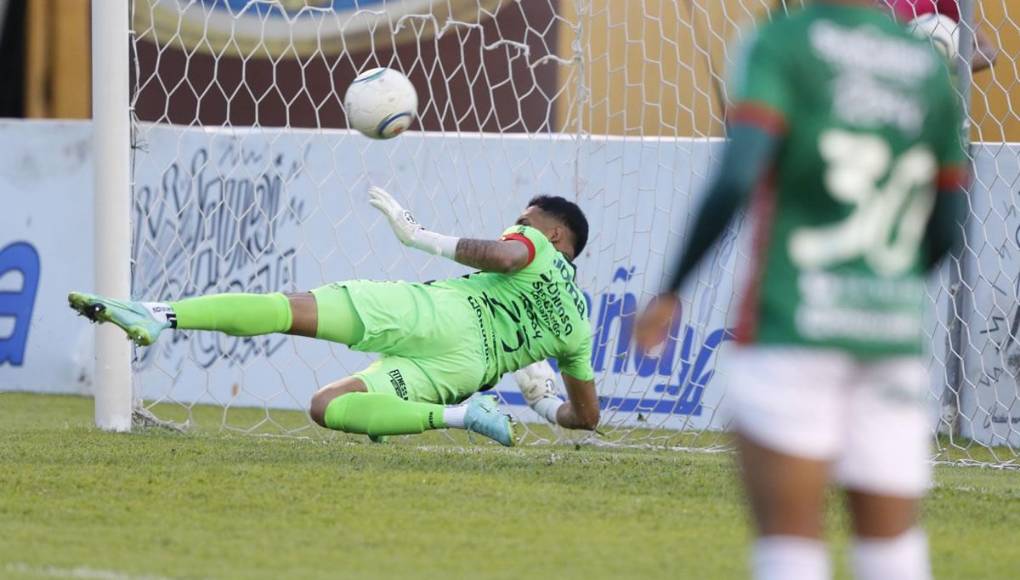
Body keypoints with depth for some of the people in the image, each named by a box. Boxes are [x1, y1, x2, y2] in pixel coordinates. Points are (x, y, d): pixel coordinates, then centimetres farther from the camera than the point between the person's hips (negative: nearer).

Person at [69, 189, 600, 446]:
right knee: (327, 406, 0)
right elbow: (587, 416, 35)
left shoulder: (537, 249, 18)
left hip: (445, 312, -4)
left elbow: (501, 256, -8)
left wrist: (422, 237, 1)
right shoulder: (576, 327, 31)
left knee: (292, 308, -9)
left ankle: (163, 314, -29)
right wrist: (547, 406, 54)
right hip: (469, 368, 4)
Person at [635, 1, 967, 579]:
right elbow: (947, 231, 13)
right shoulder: (931, 66, 10)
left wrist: (671, 292, -9)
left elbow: (734, 180, -16)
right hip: (895, 335, 4)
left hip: (792, 321, -4)